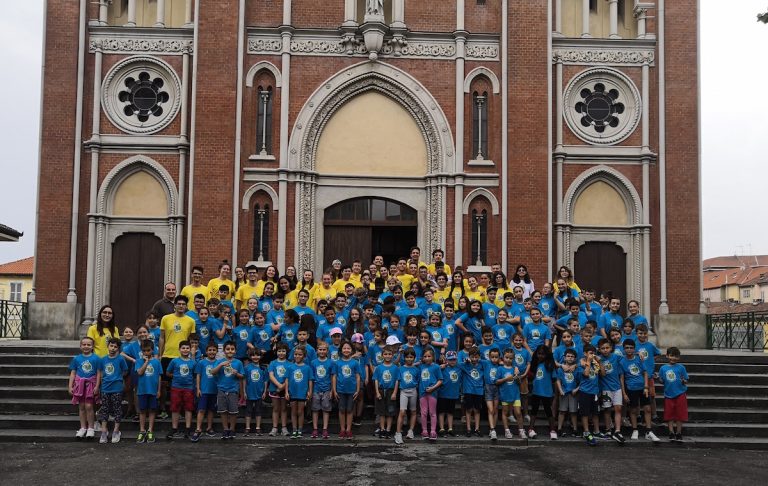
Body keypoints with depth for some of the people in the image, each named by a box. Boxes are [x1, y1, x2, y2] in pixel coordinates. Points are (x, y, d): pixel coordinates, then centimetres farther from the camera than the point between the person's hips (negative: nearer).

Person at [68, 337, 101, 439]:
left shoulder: (96, 358, -3)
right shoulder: (76, 359, 4)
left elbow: (98, 373, -2)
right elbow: (73, 373, 8)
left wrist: (97, 386, -7)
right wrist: (70, 386, 4)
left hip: (90, 384, -3)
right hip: (79, 384, 3)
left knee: (89, 406, -5)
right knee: (81, 406, 9)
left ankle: (90, 428, 7)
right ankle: (83, 428, 19)